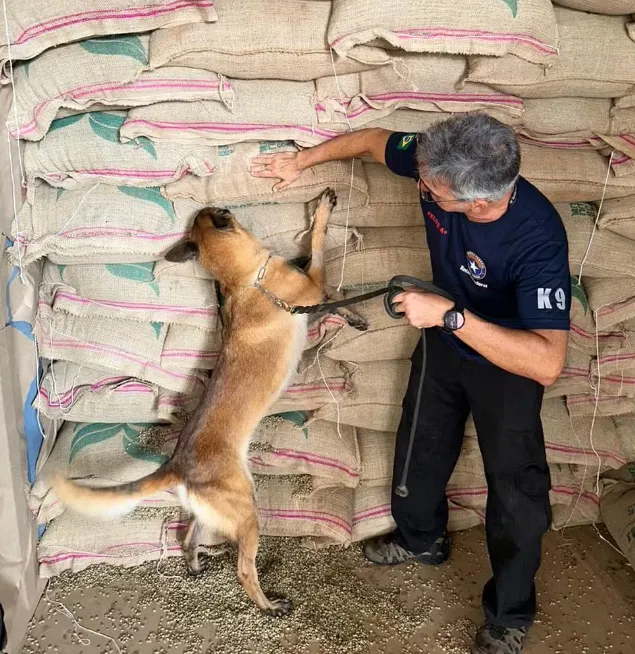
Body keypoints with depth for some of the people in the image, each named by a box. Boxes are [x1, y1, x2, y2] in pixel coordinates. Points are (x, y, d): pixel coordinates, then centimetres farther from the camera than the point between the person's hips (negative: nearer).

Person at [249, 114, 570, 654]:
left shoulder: (537, 239, -41)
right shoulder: (439, 164, -26)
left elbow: (546, 363, -48)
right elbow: (376, 139, -4)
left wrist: (449, 315, -48)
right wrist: (302, 160, 3)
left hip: (509, 357, -6)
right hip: (446, 338, 6)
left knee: (515, 484, 5)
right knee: (422, 444, 22)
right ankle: (421, 539, 50)